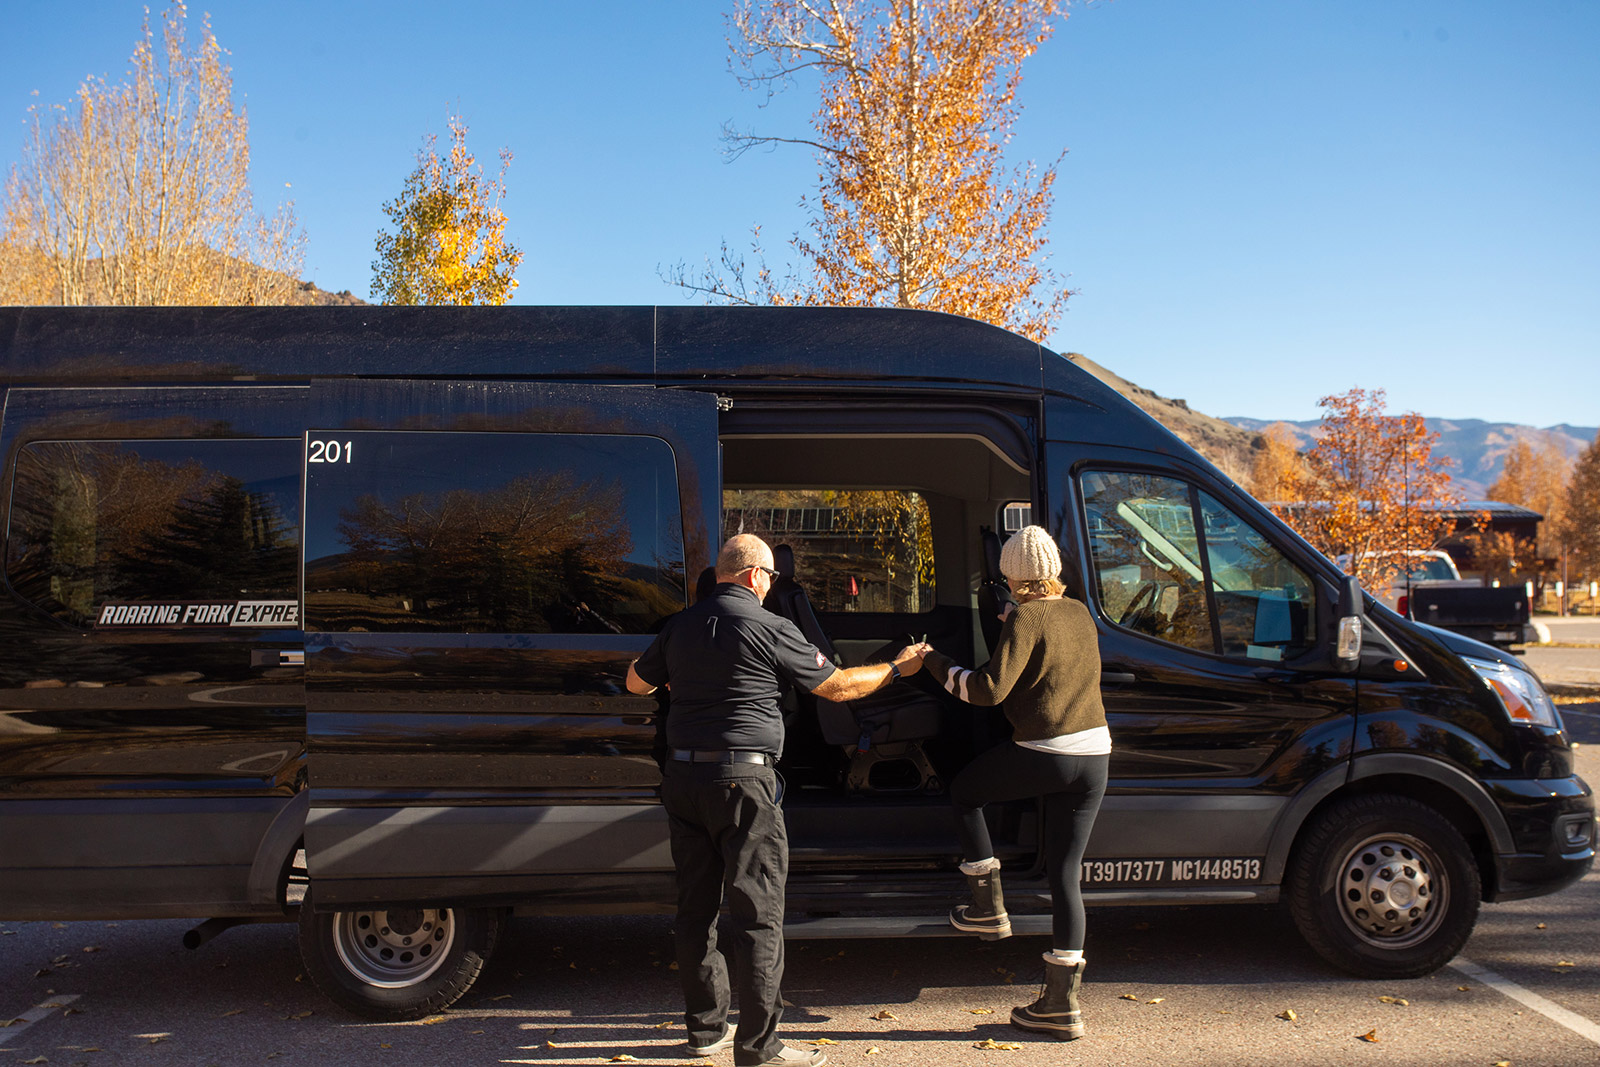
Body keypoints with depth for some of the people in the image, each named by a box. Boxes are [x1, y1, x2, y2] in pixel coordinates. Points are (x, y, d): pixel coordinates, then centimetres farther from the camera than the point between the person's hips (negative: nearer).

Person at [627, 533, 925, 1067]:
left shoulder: (680, 626, 8)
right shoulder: (770, 629, -8)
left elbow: (637, 682, 21)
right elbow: (837, 686, -1)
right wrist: (898, 667, 14)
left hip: (683, 777, 7)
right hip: (742, 781, -6)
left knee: (696, 907, 15)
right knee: (758, 914, 0)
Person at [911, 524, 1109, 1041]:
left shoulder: (1026, 618, -10)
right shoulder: (1080, 614, 13)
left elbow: (991, 688, -16)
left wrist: (937, 664, -3)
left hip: (1045, 754, -7)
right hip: (1094, 755, 7)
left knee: (964, 790, 20)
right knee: (1065, 874, 9)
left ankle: (989, 909, 20)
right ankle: (1061, 1004, 11)